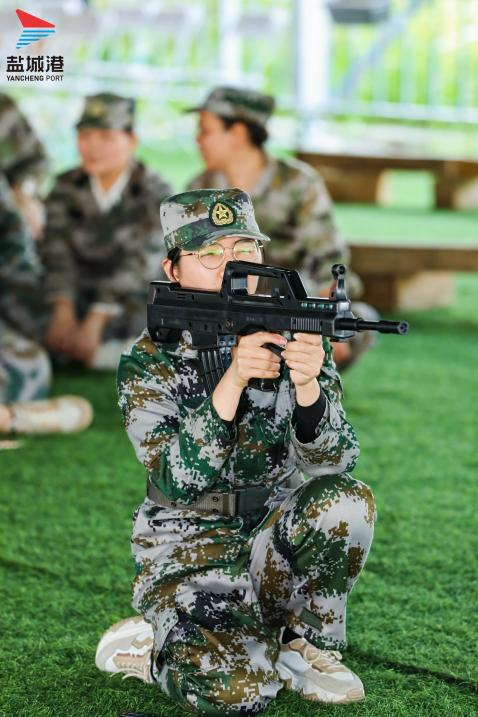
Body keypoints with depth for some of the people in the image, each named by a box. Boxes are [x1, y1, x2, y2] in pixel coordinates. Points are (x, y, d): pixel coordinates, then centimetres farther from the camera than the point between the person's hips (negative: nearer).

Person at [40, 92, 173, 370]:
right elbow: (57, 253, -11)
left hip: (132, 301, -3)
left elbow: (137, 263, -19)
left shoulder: (155, 193, -9)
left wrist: (95, 321, -30)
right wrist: (62, 311, -28)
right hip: (81, 293, 3)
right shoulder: (66, 187, 2)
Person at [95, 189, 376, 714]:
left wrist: (307, 384, -33)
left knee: (344, 499, -28)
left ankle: (305, 646, -4)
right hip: (188, 553, -3)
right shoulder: (148, 364, -8)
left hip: (278, 543, 3)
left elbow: (332, 461, -12)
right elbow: (178, 482, -22)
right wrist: (233, 379, -34)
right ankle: (145, 645, 5)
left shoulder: (296, 337, -2)